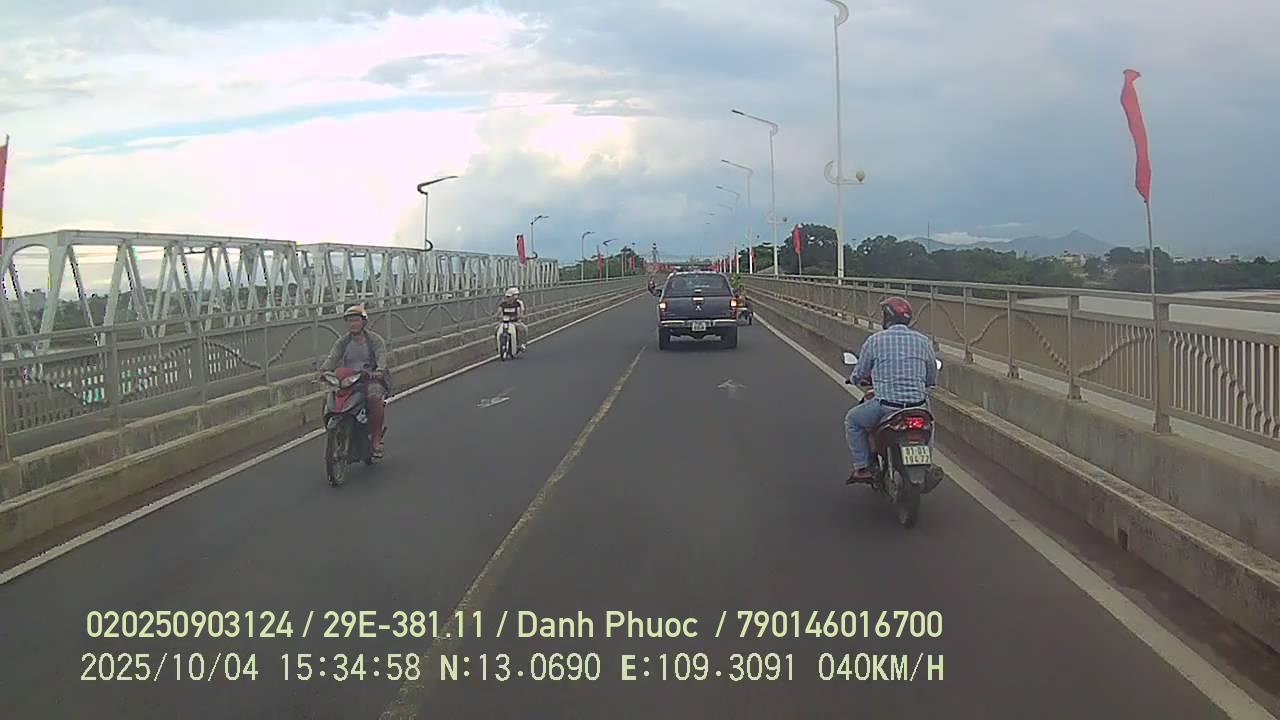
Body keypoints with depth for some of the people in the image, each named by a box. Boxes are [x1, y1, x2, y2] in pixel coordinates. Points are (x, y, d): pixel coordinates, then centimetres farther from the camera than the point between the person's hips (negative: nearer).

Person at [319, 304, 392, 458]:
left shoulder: (375, 339, 2)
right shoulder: (343, 341, 12)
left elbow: (382, 356, -16)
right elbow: (333, 357, -4)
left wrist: (380, 370, -39)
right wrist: (324, 370, -26)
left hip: (372, 379, -4)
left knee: (374, 398, -36)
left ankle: (376, 437, -24)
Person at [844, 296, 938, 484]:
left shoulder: (875, 340, -3)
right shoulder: (923, 341, 6)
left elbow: (859, 374, 6)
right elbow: (932, 378, 14)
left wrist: (854, 378, 30)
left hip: (886, 406, -3)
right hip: (918, 404, 4)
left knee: (852, 421, 22)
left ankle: (862, 468, 14)